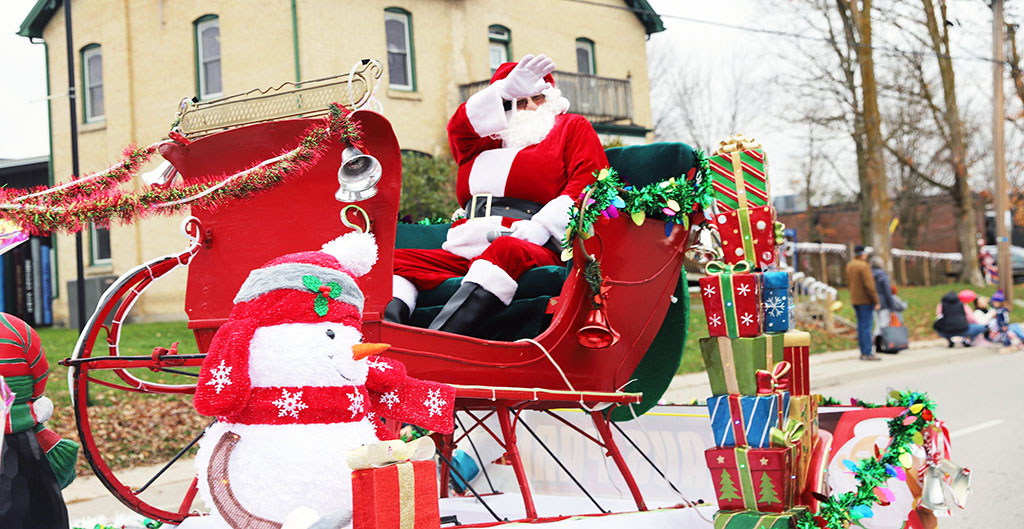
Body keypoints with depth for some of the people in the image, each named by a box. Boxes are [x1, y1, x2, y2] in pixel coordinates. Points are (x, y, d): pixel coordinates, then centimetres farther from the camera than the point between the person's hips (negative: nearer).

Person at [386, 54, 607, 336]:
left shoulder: (572, 127, 24)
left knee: (505, 250, -40)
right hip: (464, 253, 5)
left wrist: (539, 227, -10)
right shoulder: (489, 142, 33)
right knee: (396, 259, -16)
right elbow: (459, 129, 11)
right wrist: (507, 89, -1)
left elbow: (588, 182, 6)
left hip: (531, 249, -5)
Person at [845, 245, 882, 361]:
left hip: (855, 300, 8)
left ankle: (863, 352, 15)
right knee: (866, 326, -7)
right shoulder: (864, 266, -16)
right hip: (865, 300, -8)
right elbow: (869, 285, -19)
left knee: (861, 325, 12)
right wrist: (876, 301, -15)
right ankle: (867, 353, -8)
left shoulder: (849, 265, 10)